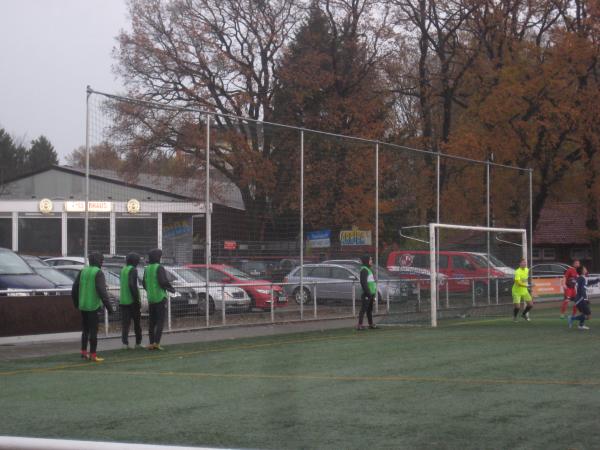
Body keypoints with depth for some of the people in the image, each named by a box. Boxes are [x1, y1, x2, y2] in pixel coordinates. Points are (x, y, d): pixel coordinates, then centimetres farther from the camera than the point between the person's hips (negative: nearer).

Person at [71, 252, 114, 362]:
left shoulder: (83, 271, 8)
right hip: (93, 306, -6)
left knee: (85, 329, 17)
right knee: (93, 330, -2)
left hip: (83, 306, 6)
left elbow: (74, 288, 12)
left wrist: (76, 302, 25)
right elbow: (102, 291, -19)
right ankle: (92, 354, -1)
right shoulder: (98, 273, -12)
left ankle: (84, 351, 21)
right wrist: (108, 306, -17)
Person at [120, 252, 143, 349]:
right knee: (137, 322, 7)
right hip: (132, 300, -6)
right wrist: (137, 300, -19)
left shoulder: (123, 270, 14)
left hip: (123, 300, 6)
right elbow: (132, 285, -22)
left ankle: (125, 343, -8)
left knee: (125, 323, 1)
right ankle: (138, 342, 12)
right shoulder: (133, 270, -11)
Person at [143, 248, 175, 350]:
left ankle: (151, 343, 10)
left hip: (150, 299, 7)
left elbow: (144, 283, 15)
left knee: (152, 321, 10)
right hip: (160, 298, -7)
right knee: (160, 320, -4)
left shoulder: (147, 269, 9)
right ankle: (156, 342, -11)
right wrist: (171, 289, -2)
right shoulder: (159, 268, -12)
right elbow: (163, 281, -18)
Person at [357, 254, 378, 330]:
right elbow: (363, 282, -21)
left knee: (370, 309, 15)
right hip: (367, 294, -10)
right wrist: (368, 293, -23)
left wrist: (373, 294, 20)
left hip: (370, 293, 10)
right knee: (363, 309, -9)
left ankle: (371, 324, 23)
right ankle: (359, 325, -9)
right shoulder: (364, 270, -13)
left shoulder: (368, 269, 19)